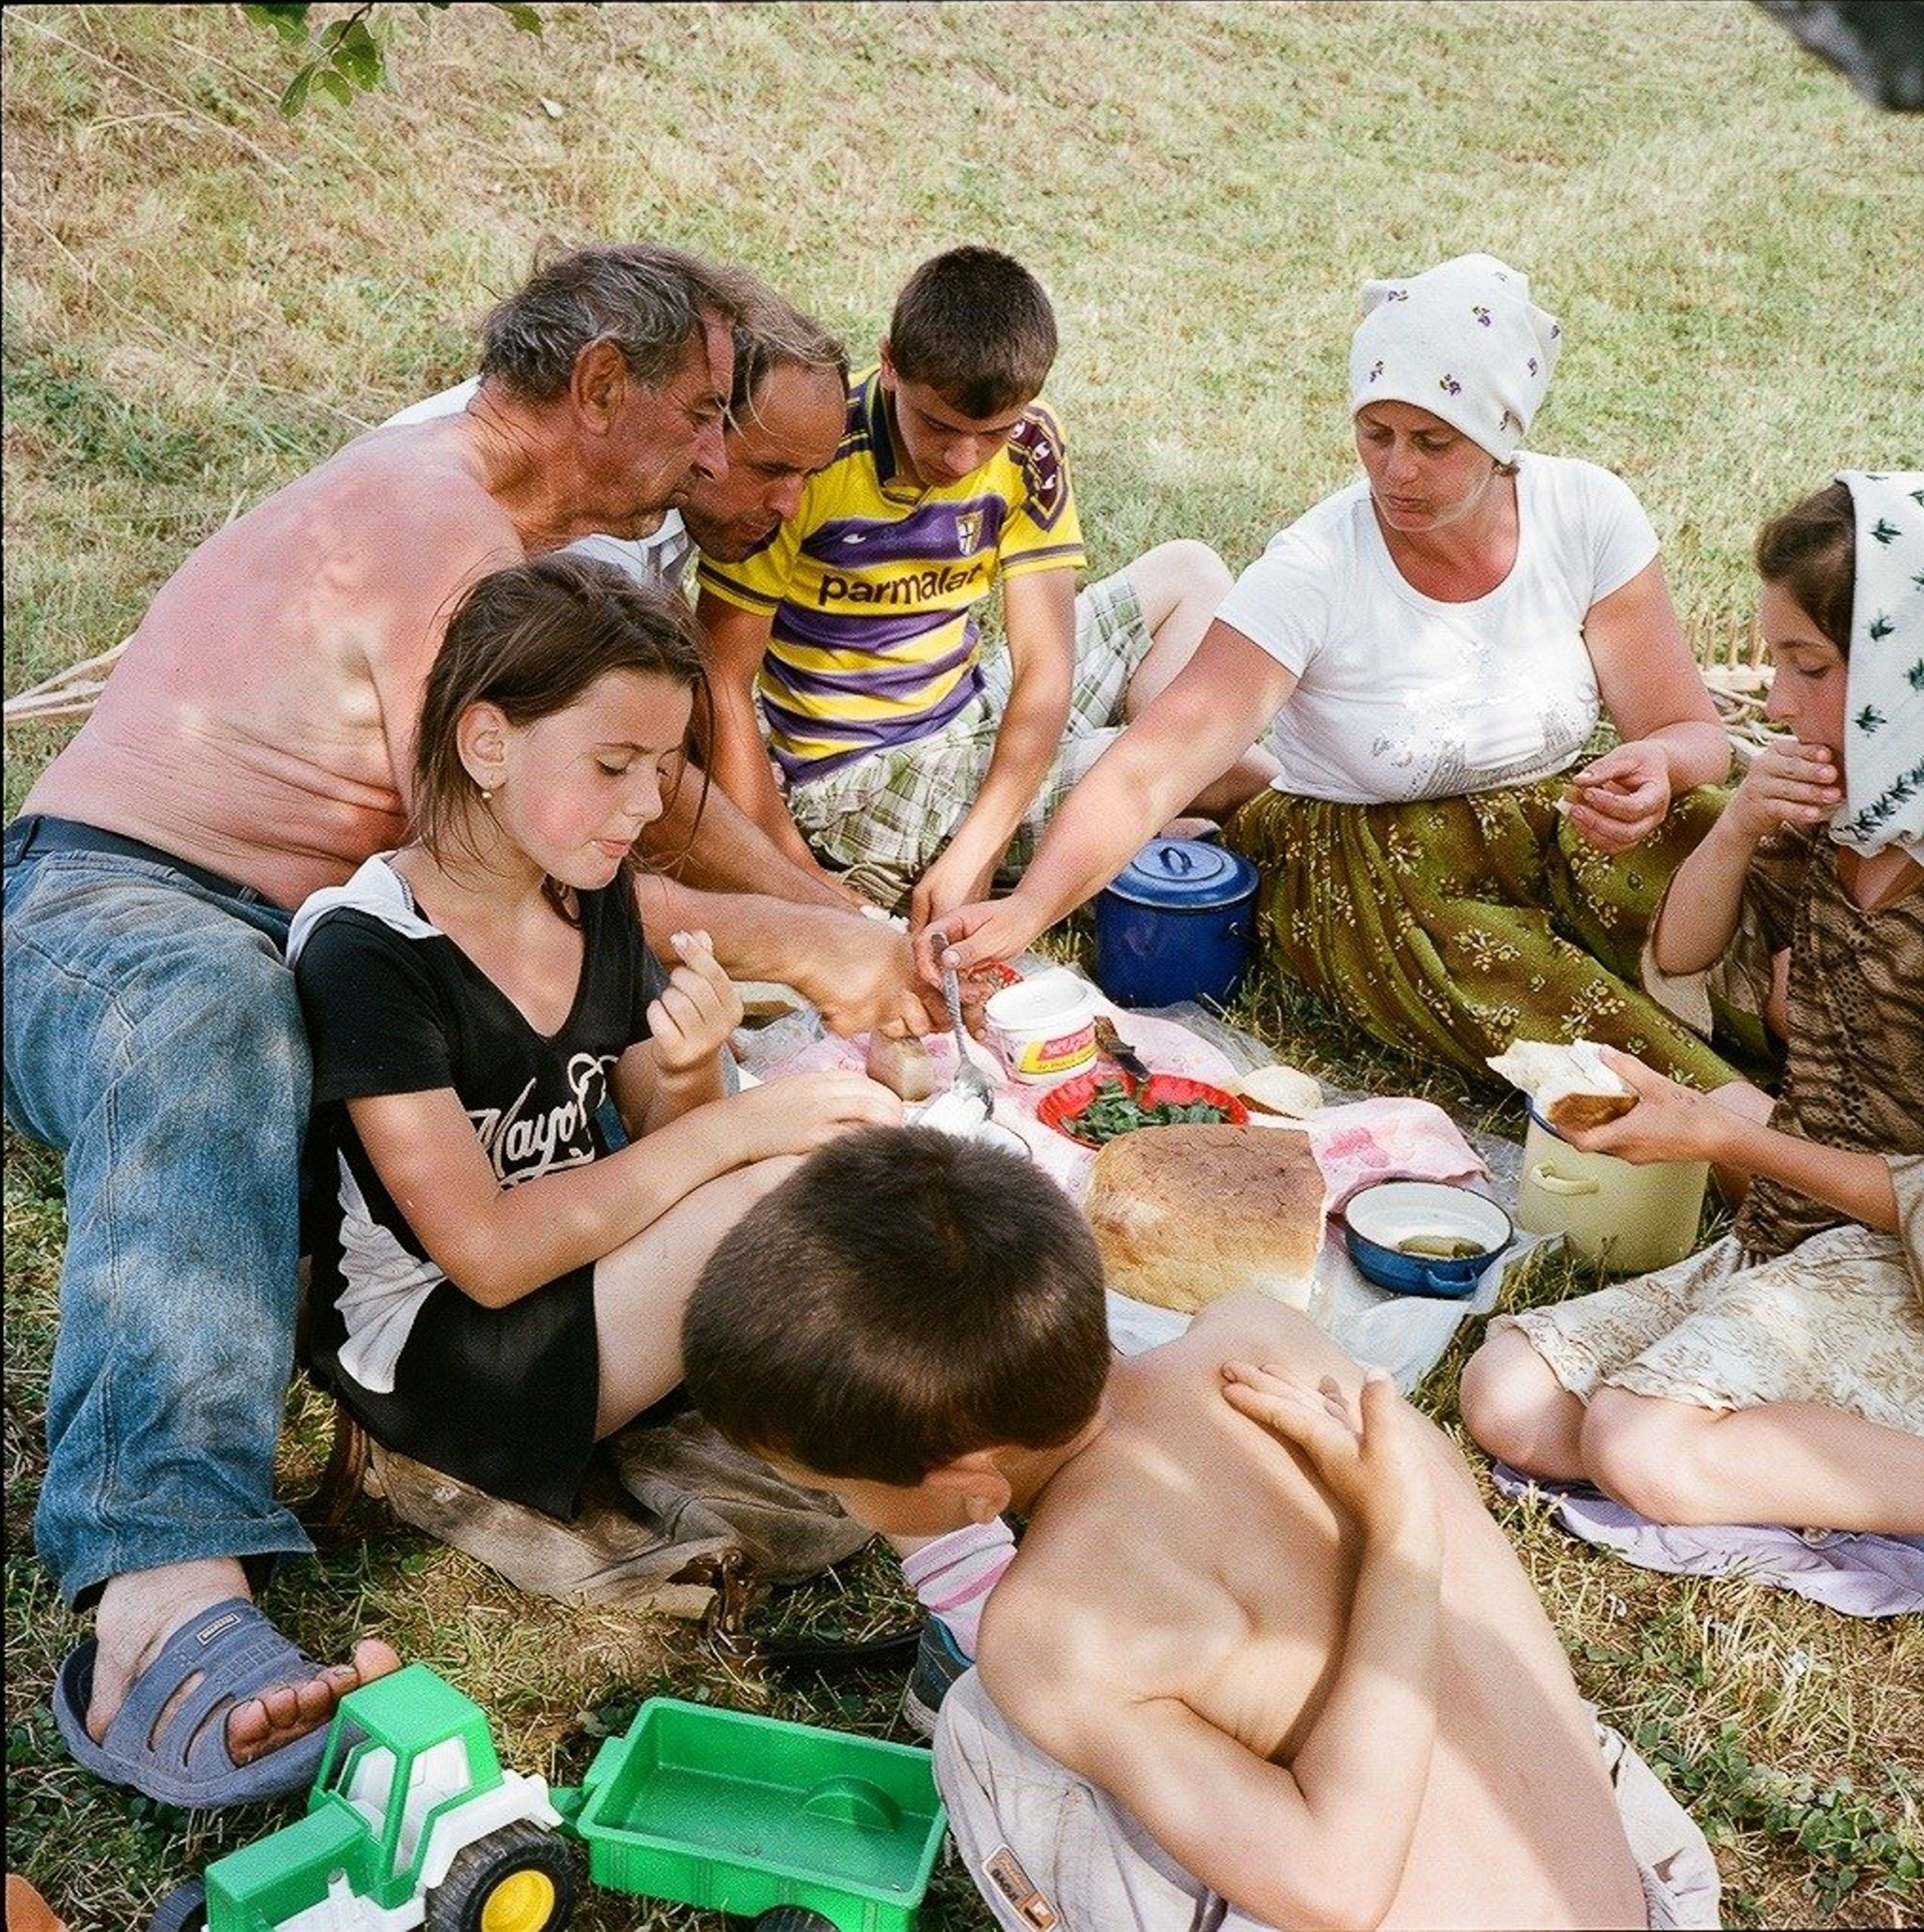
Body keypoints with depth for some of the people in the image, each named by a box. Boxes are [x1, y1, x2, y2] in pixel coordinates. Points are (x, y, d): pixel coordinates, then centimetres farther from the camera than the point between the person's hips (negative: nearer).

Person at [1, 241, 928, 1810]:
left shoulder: (512, 542, 20)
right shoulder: (436, 518, -12)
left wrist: (864, 945, 12)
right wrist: (793, 943, -14)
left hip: (311, 943, 9)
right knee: (206, 1016, -44)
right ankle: (167, 1603, -57)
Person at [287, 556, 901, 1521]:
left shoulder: (596, 895, 2)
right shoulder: (365, 951, -19)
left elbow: (654, 1148, 7)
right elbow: (488, 1255, -23)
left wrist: (688, 1076, -17)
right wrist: (730, 1126, -26)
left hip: (581, 1266, 7)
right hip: (434, 1351, -7)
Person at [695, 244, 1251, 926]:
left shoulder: (1027, 449, -8)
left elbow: (1043, 661, -13)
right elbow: (721, 681, -19)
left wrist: (971, 852, -27)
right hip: (857, 778, -6)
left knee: (1191, 575, 8)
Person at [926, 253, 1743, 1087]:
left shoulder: (1587, 513, -12)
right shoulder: (1314, 571, -21)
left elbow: (1691, 731, -7)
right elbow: (1152, 767, -29)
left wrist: (1659, 765, -32)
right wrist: (1025, 909, -45)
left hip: (1563, 823, 2)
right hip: (1365, 859, -2)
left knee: (1711, 853, -30)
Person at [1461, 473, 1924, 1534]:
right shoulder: (1829, 827, 2)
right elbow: (1682, 968, 14)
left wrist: (1725, 1138, -16)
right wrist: (1734, 833, -4)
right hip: (1779, 1246, 8)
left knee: (1641, 1440, -27)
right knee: (1508, 1393, -5)